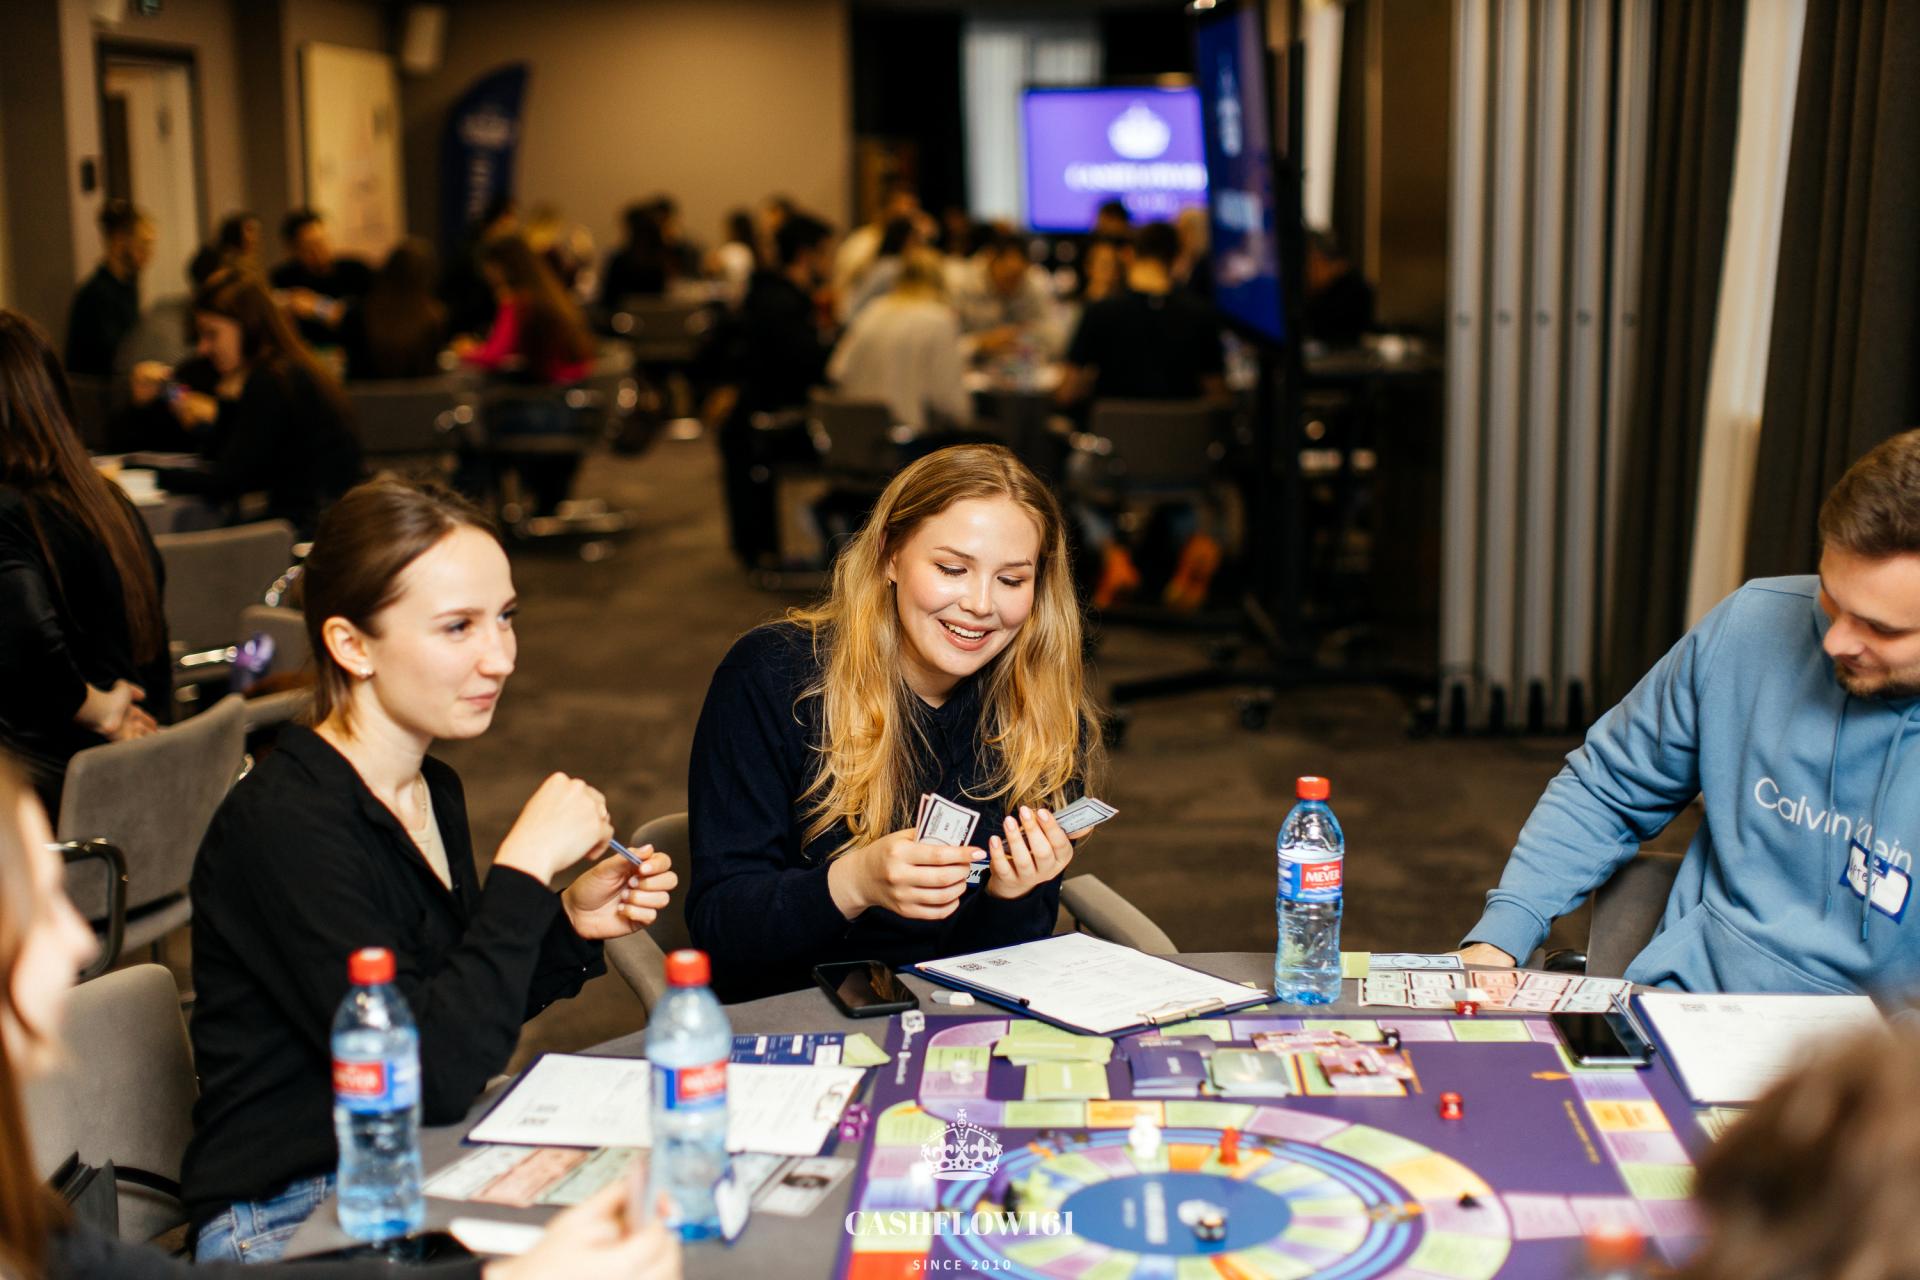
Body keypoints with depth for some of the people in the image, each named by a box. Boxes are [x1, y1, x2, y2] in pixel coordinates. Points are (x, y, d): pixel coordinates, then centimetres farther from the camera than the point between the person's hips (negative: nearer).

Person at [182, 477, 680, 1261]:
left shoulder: (432, 791, 6)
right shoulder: (282, 823, -21)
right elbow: (432, 1076, -26)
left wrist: (571, 925, -1)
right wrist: (525, 868, -23)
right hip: (284, 1227, -7)